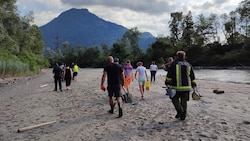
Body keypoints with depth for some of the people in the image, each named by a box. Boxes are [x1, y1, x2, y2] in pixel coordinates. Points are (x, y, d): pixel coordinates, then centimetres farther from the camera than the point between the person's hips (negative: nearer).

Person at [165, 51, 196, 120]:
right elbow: (192, 76, 17)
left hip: (177, 87, -4)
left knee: (175, 99, 10)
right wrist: (193, 84, 24)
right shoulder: (188, 65, 12)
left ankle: (180, 111, -7)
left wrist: (167, 82, -2)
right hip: (186, 87, 4)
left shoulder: (174, 64, -3)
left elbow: (169, 75, -7)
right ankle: (183, 115, 16)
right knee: (184, 101, 12)